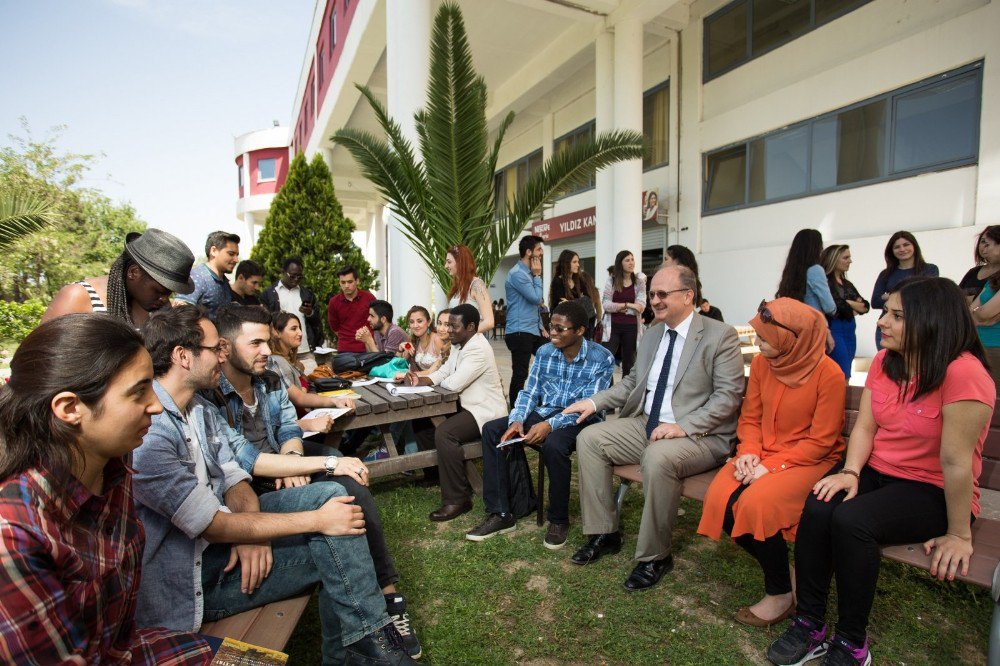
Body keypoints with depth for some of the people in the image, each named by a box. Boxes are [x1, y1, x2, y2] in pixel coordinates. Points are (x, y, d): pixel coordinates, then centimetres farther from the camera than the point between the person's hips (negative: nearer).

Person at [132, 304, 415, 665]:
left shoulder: (202, 408, 4)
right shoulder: (145, 432, -26)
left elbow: (234, 480, 3)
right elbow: (214, 526, -26)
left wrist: (252, 531, -18)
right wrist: (317, 520, -23)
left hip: (220, 525, 8)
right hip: (188, 571, -8)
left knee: (331, 494, -10)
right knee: (334, 550, -16)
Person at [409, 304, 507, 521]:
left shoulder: (479, 349, -23)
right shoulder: (458, 345, 10)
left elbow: (454, 383, -27)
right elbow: (443, 372, 11)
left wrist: (438, 381, -5)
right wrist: (421, 380, -9)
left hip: (485, 412, -11)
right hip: (465, 406, 11)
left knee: (444, 433, -30)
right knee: (421, 418, 11)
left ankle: (457, 499, -18)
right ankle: (436, 471, 25)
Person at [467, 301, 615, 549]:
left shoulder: (602, 358, -10)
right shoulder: (544, 352, 5)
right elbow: (529, 392, 5)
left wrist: (550, 425, -32)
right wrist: (516, 420, -16)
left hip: (580, 421, -5)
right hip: (543, 415, 6)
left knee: (553, 445, -37)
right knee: (492, 430, -13)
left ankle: (559, 520, -10)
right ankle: (500, 514, -7)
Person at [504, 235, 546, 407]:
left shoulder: (530, 273, 16)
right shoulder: (517, 274, -15)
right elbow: (537, 298, -18)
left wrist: (541, 327, 17)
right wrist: (537, 276, -6)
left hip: (534, 330, 9)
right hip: (520, 332, -9)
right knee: (520, 375, -3)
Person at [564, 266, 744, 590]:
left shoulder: (721, 335, -9)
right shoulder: (652, 334, 12)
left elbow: (728, 395, -14)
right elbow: (633, 381, 18)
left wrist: (683, 427, -26)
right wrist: (595, 402, 4)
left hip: (699, 436, -7)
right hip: (646, 424, 7)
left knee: (658, 458, -36)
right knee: (589, 438, -7)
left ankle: (654, 557, -11)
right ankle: (604, 533, 5)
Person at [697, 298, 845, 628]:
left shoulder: (828, 373, -14)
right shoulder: (761, 363, 1)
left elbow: (821, 441, -13)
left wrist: (772, 466, -20)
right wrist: (748, 452, -11)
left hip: (810, 460, -5)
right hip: (764, 454, 5)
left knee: (757, 503, -29)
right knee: (719, 499, -19)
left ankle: (780, 595, -2)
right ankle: (776, 566, 7)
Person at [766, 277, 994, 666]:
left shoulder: (963, 373, -20)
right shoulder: (884, 361, 2)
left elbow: (955, 461, -19)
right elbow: (864, 426, 0)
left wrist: (959, 535, -14)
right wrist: (851, 471, -16)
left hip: (933, 492, -5)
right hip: (875, 473, 5)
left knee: (851, 520, -30)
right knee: (817, 510, -24)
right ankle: (809, 625, -7)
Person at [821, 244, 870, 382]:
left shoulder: (847, 283, 18)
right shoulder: (825, 281, -7)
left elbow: (866, 306, 12)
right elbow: (837, 306, -16)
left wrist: (847, 303, -6)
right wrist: (854, 307, 2)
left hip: (850, 331, 8)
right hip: (834, 330, -8)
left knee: (844, 375, 9)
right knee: (843, 375, -10)